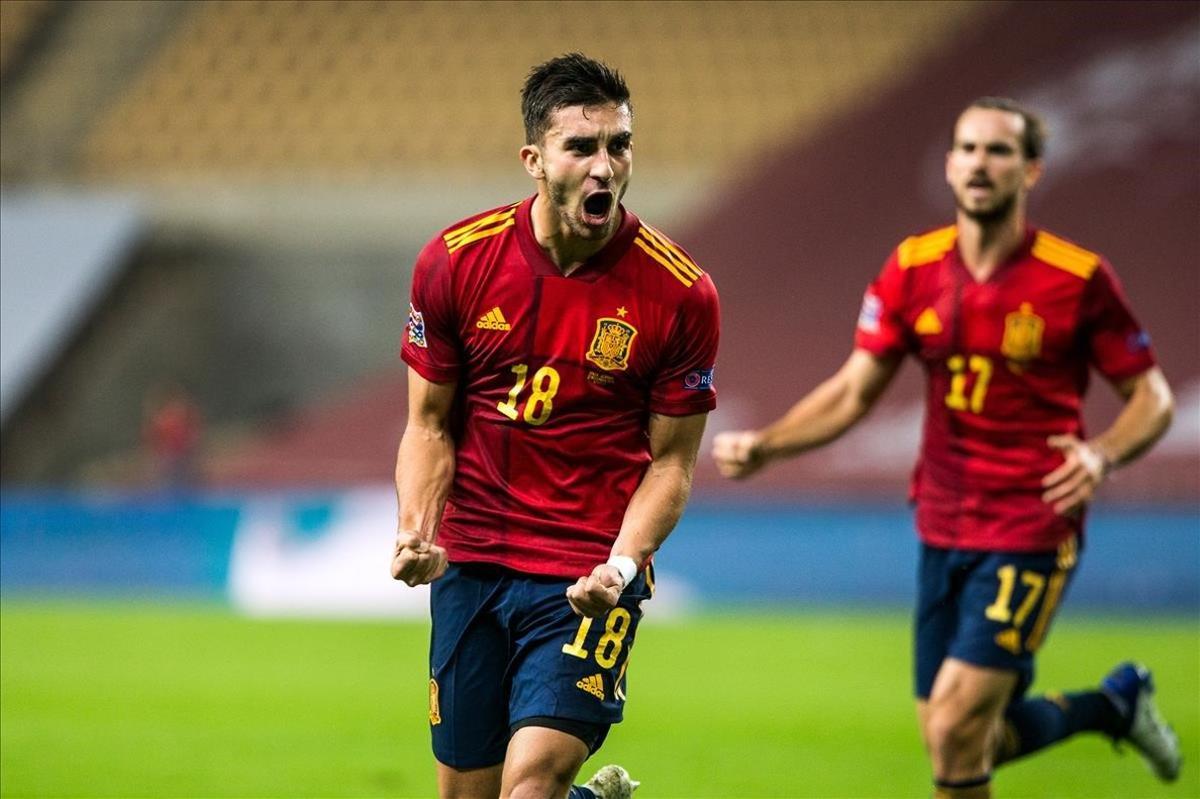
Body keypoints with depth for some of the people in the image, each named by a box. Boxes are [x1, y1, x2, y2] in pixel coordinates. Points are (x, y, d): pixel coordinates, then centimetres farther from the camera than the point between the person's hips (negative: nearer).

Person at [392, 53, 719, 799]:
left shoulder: (680, 293, -10)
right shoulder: (455, 261, -4)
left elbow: (670, 460, -2)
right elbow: (431, 424, 5)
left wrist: (621, 564, -17)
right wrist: (417, 532, -11)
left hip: (588, 579, -3)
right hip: (470, 563, 3)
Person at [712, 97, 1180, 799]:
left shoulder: (1078, 278, -10)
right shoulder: (914, 269, 1)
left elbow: (1152, 397, -3)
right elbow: (853, 392, 4)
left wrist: (1102, 455, -23)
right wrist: (763, 446, -11)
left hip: (1031, 534, -5)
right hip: (943, 529, 5)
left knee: (955, 729, -15)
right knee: (973, 741, 11)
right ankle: (1116, 705, 37)